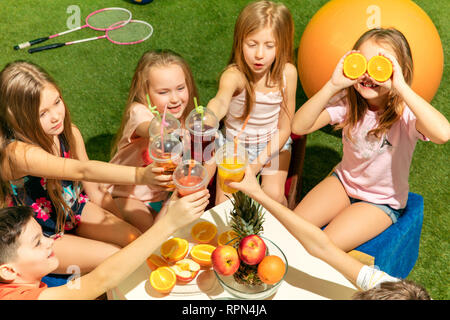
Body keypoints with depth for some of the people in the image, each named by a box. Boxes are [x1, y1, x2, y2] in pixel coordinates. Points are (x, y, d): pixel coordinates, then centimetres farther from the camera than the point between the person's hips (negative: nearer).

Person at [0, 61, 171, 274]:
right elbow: (83, 171, -48)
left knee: (135, 239, -10)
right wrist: (139, 175, -60)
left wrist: (122, 222, 0)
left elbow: (94, 191, 0)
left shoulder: (69, 133, -11)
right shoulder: (17, 153, -33)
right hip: (38, 238, -6)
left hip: (72, 209, 6)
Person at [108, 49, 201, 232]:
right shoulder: (139, 111, -27)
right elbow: (149, 128, -53)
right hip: (125, 194, -5)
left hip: (158, 193, 5)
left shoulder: (183, 118, -8)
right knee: (150, 229, -25)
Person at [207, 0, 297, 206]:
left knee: (274, 195, -16)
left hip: (273, 144, 1)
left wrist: (257, 164, -16)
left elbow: (284, 129, -9)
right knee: (225, 204, -10)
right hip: (235, 144, -1)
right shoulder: (234, 74, -26)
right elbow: (221, 100, -51)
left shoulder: (287, 73, -17)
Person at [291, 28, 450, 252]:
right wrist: (333, 85, -33)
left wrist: (401, 88, -46)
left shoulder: (406, 112, -24)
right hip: (343, 181, 4)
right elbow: (299, 126, -24)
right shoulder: (348, 101, -13)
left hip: (382, 203, -4)